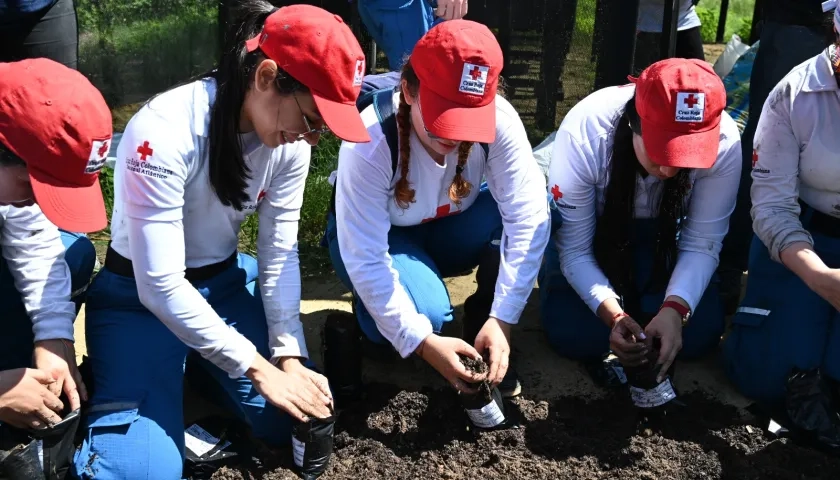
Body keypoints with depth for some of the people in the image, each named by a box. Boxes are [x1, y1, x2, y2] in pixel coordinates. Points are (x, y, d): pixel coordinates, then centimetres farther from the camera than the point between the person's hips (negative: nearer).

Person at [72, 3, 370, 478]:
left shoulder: (290, 142, -13)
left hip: (225, 282, 5)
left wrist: (290, 355, -15)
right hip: (138, 297, -5)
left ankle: (194, 367, 17)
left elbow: (279, 253, -6)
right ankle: (108, 384, 13)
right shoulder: (165, 133, -31)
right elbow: (161, 286, -30)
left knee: (301, 416, -6)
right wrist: (258, 368, -28)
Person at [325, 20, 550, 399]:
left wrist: (501, 320, -34)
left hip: (449, 230, 4)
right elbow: (366, 261, -31)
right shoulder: (369, 142, -33)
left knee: (529, 206, -27)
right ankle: (368, 314, 3)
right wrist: (423, 342, -36)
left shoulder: (499, 119, -27)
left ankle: (483, 326, -6)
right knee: (428, 312, -34)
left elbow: (528, 214, -28)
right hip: (379, 240, -3)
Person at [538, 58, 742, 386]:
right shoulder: (583, 133, -35)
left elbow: (702, 244, -19)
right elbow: (574, 249, -25)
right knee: (576, 337, -19)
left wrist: (674, 309, -36)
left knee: (700, 335, -13)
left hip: (663, 236, 2)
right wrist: (613, 314, -39)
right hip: (592, 233, -1)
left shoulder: (724, 142, -30)